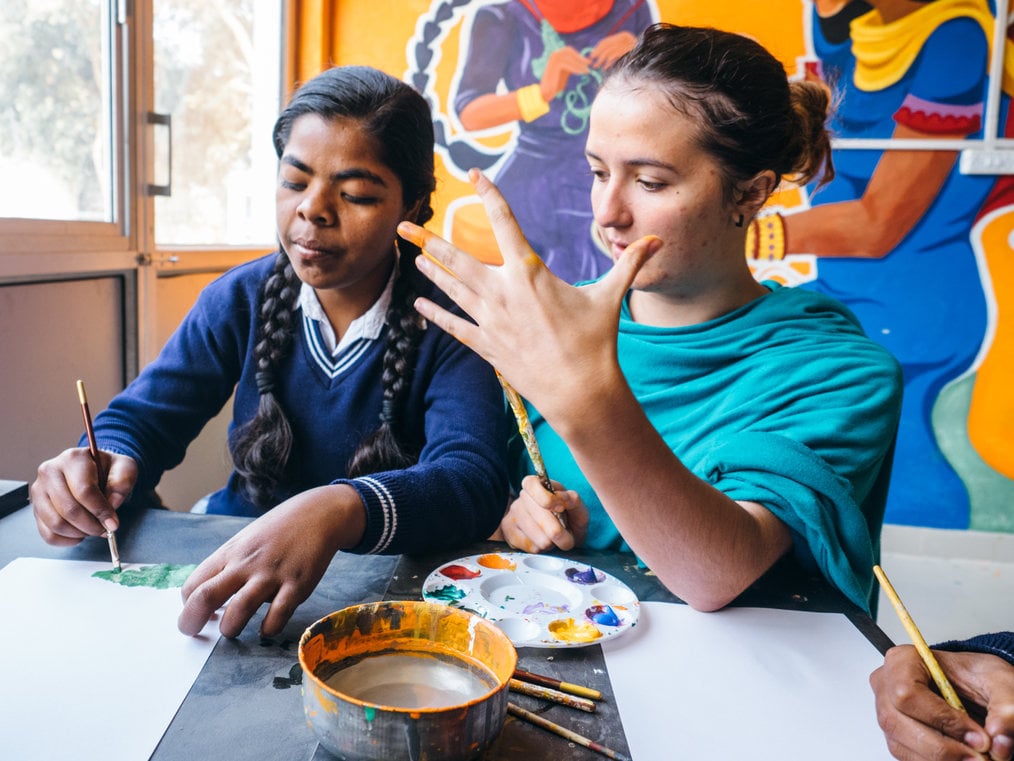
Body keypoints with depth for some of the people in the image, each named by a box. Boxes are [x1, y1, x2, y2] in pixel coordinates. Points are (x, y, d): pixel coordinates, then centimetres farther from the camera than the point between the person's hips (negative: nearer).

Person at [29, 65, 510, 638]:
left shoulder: (444, 323, -13)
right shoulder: (241, 299, 1)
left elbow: (474, 479, -27)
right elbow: (143, 417, 4)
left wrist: (341, 511, -47)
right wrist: (103, 467, -21)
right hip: (231, 568, 6)